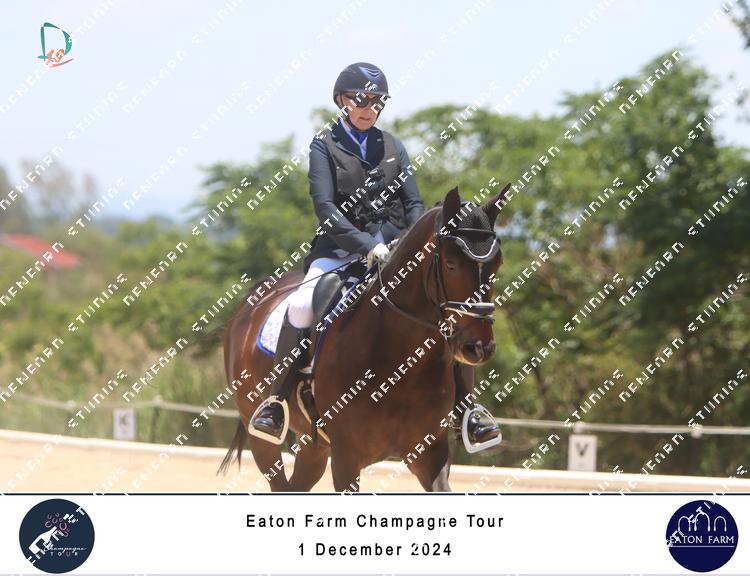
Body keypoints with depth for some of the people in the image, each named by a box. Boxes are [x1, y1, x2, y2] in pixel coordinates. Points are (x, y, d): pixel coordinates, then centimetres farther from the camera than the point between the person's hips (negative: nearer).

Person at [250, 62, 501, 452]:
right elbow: (325, 207, -9)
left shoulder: (391, 147, 14)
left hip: (394, 246, 3)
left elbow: (414, 204, 10)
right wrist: (366, 244, -22)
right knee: (302, 305, -31)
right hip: (340, 248, -3)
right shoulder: (325, 146, 2)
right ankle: (276, 401, -18)